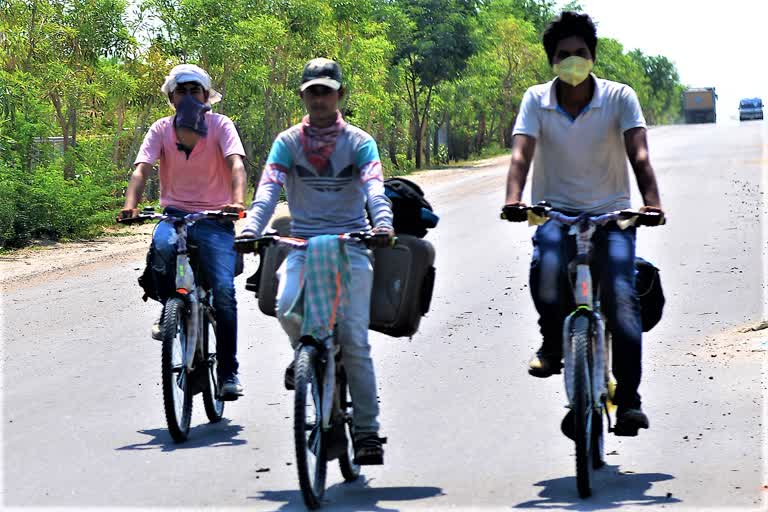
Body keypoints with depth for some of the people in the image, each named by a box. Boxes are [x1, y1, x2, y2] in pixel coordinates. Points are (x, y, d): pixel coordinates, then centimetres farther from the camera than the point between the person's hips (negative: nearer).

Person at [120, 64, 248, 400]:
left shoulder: (221, 125, -4)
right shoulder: (161, 129, 1)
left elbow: (236, 164, -19)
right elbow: (141, 170, -10)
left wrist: (238, 201, -39)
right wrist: (130, 205, -30)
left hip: (214, 217, -1)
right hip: (175, 214, 1)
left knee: (223, 292, -16)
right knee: (162, 246, -35)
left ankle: (228, 372, -4)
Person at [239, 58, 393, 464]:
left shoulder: (359, 142, 3)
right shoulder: (288, 142, 6)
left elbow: (374, 188, -12)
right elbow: (268, 189, -8)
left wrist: (383, 224, -33)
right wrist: (251, 229, -27)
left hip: (350, 242, -1)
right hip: (303, 243, 1)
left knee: (354, 341, -9)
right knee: (288, 308, -28)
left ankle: (367, 430, 0)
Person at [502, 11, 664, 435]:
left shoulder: (620, 98, -6)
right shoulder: (536, 100, -3)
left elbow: (638, 156, -17)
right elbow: (521, 154, -15)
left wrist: (652, 203, -35)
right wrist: (514, 200, -34)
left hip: (611, 213, 0)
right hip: (556, 210, 0)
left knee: (622, 297, -19)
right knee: (546, 267, -33)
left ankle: (628, 400, -14)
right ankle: (552, 343, -5)